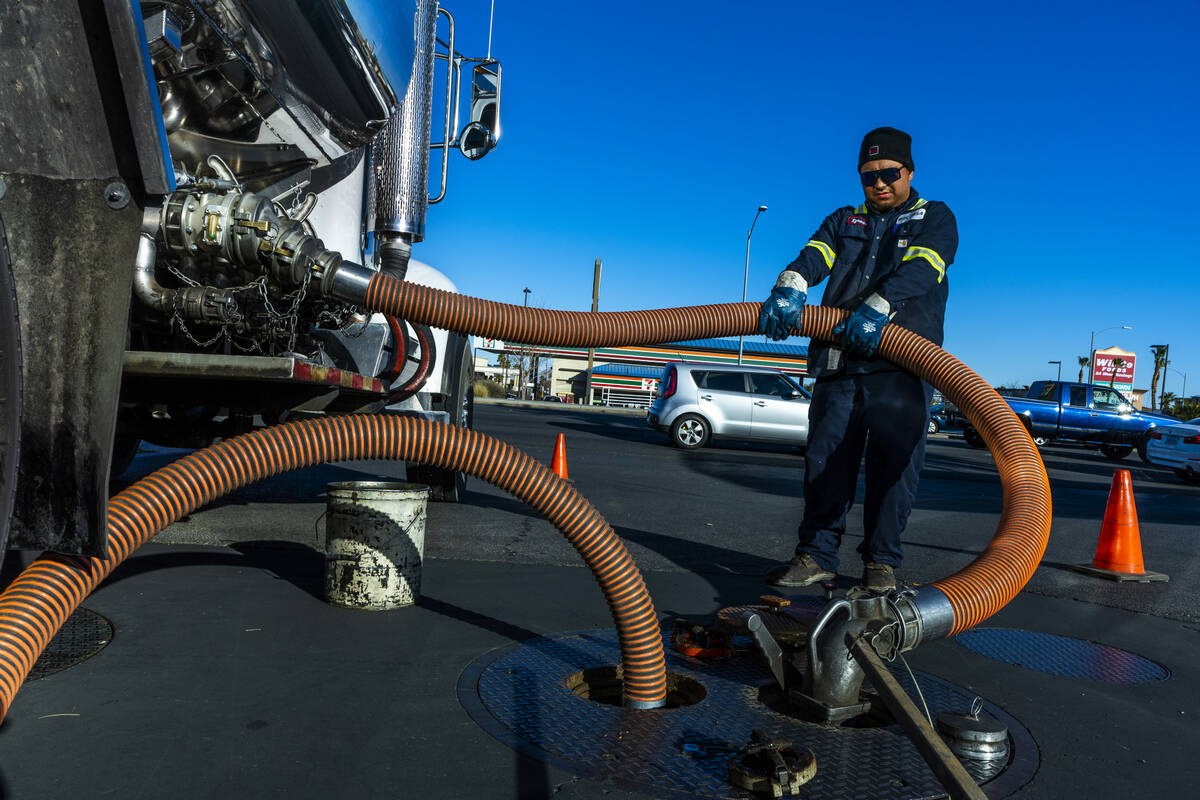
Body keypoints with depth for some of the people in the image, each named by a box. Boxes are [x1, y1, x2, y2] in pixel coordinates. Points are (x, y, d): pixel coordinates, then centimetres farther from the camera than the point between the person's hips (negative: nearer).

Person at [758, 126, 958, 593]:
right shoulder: (843, 222, 24)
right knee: (826, 458, 0)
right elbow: (814, 256, 2)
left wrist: (878, 307, -26)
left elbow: (919, 270, -8)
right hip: (839, 362, 3)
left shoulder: (935, 219, 14)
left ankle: (881, 561, 8)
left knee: (893, 463, -3)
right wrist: (790, 286, -22)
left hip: (901, 366, -2)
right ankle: (816, 554, 7)